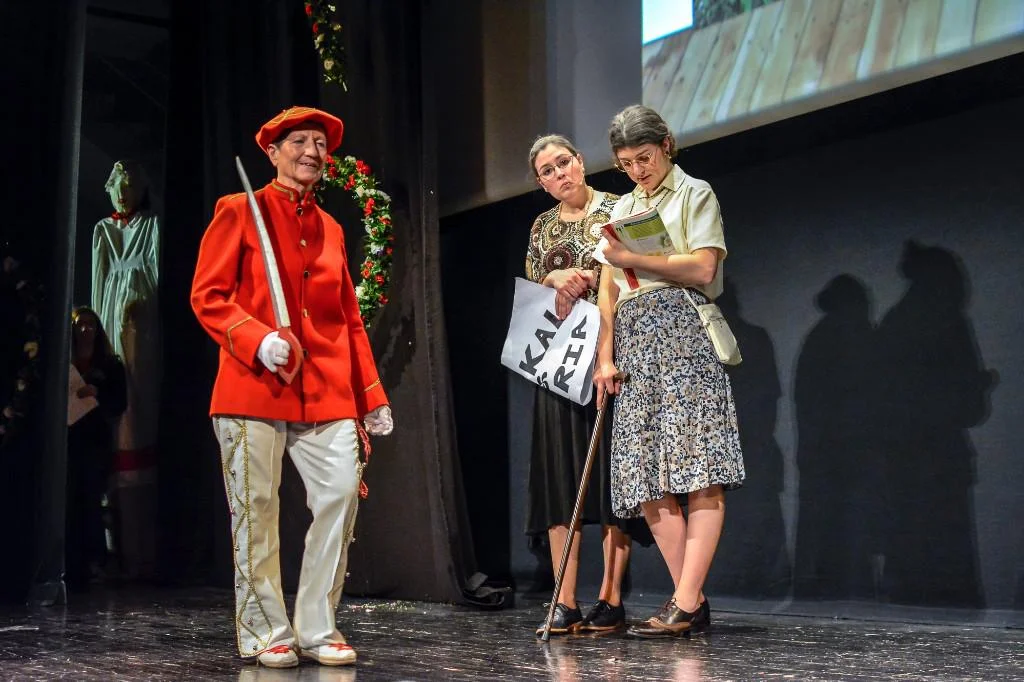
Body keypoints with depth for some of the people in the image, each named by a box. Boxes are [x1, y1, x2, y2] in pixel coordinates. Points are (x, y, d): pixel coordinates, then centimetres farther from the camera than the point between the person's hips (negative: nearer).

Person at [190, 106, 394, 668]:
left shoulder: (331, 229, 19)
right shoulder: (240, 212, 4)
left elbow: (350, 320, 20)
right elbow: (207, 296, -2)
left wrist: (372, 397, 14)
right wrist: (258, 339, -19)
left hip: (327, 391, 5)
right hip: (254, 387, -4)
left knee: (341, 495, -6)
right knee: (257, 510, -1)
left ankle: (316, 628, 7)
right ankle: (263, 633, 12)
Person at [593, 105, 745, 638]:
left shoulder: (694, 194, 8)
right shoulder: (622, 209, 24)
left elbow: (703, 268, -7)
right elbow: (608, 290, 17)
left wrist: (632, 258, -6)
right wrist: (605, 357, 7)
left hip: (683, 333, -6)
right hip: (634, 342, 6)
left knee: (699, 471, -14)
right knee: (646, 475, -2)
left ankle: (686, 602, -17)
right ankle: (691, 600, 1)